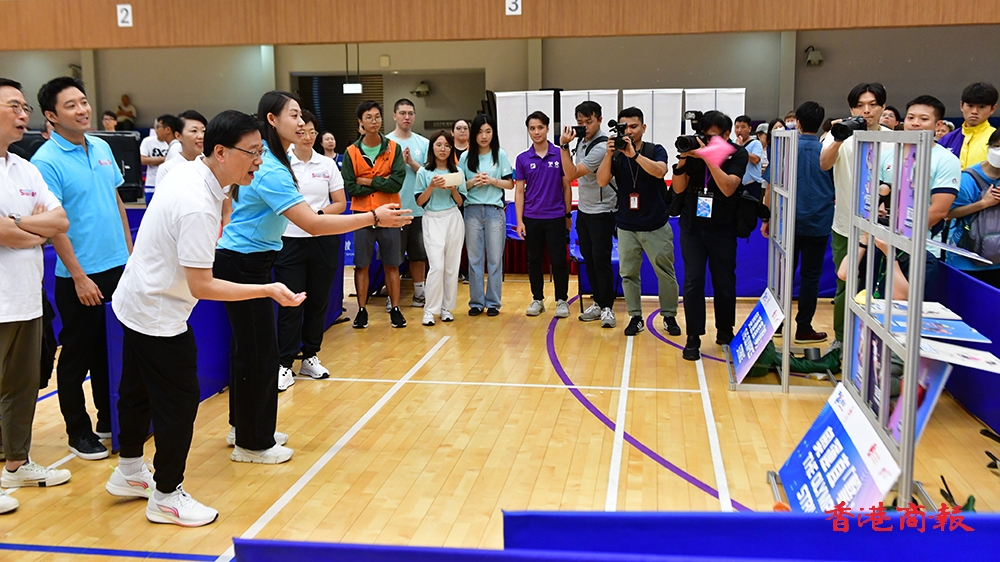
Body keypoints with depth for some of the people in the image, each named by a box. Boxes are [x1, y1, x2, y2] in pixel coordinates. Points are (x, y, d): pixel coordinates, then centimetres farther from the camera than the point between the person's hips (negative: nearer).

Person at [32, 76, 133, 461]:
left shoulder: (102, 148, 7)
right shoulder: (47, 161, -13)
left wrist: (129, 251, 12)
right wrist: (79, 277, -16)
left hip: (118, 268, 6)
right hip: (79, 277, -6)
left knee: (111, 351, 16)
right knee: (77, 356, 7)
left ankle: (108, 419, 30)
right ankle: (78, 432, 20)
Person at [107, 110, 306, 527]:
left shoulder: (189, 173, -2)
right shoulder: (197, 206, -31)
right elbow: (201, 286, -30)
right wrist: (267, 290, -29)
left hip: (135, 303, 10)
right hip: (158, 317, -10)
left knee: (138, 391, 23)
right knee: (179, 403, 2)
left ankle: (129, 473, 43)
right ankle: (166, 496, 19)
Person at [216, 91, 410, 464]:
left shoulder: (265, 161, 7)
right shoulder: (271, 171, -24)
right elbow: (314, 225, -29)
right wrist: (374, 218, -26)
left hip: (247, 262, 10)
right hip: (242, 266, -10)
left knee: (248, 347, 17)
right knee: (258, 352, -3)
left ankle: (243, 426, 30)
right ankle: (251, 444, 10)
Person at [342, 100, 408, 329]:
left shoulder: (393, 149, 0)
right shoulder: (351, 152, -1)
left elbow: (397, 182, -12)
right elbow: (350, 188, -8)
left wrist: (368, 181, -10)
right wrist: (381, 183, -9)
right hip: (361, 215, 0)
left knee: (392, 265, 7)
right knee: (361, 265, 5)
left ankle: (395, 309, 16)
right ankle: (362, 310, 15)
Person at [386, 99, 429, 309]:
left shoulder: (423, 143, 6)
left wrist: (412, 162, -12)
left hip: (419, 209, 3)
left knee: (419, 254, 13)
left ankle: (419, 292, 24)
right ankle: (392, 298, 7)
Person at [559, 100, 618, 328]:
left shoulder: (601, 147, -21)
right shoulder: (581, 140, 6)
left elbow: (572, 174, -23)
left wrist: (564, 146, -24)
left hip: (602, 212, -8)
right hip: (583, 209, 8)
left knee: (601, 260, -7)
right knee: (589, 259, 10)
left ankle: (607, 307, 3)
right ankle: (598, 303, 19)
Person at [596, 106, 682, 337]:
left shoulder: (655, 151, -4)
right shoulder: (615, 155, 0)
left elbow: (659, 171, -25)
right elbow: (601, 181, -14)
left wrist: (634, 154, -32)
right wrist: (609, 154, -26)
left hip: (656, 225, -1)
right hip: (627, 227, 2)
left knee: (666, 273, 4)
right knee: (628, 273, 4)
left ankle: (669, 316, 18)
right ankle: (635, 317, 16)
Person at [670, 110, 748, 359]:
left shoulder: (737, 154, -6)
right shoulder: (694, 150, -2)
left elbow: (728, 188, -20)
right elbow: (679, 188, -4)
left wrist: (708, 158, -25)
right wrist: (682, 161, -19)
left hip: (722, 227, -1)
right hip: (692, 225, 1)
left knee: (724, 281, 8)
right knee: (693, 281, -4)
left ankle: (725, 331, 26)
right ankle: (693, 338, 0)